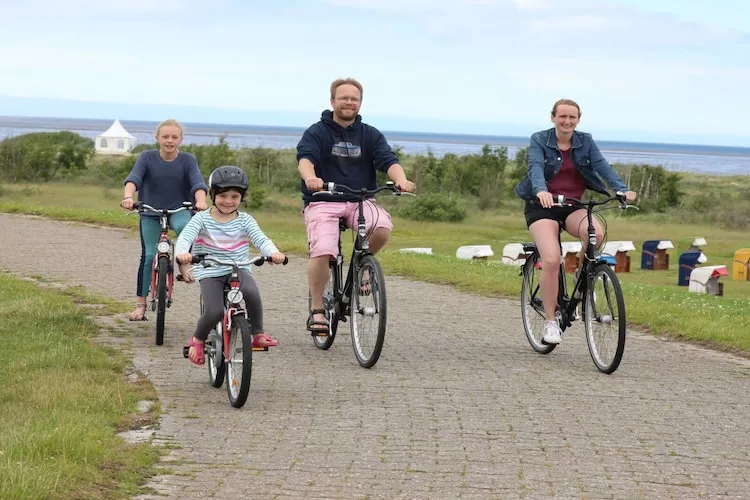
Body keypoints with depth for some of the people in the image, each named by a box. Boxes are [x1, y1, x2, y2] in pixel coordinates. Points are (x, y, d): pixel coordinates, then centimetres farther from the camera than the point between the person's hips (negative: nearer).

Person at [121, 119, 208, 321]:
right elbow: (133, 178, -22)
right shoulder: (147, 158, -7)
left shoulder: (188, 160, -6)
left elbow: (197, 183, -20)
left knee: (184, 227, -36)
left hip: (179, 210, -1)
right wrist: (128, 197, -44)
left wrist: (201, 201, -42)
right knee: (148, 255, -7)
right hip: (150, 213, 1)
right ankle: (140, 304, 2)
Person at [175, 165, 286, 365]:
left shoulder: (245, 220, 3)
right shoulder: (202, 219, -2)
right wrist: (182, 253, -40)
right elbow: (185, 237, -16)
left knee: (251, 292, -32)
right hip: (210, 272, -1)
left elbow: (261, 239, -9)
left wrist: (273, 252, -33)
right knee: (214, 312, -23)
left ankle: (258, 334, -12)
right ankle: (197, 339, 8)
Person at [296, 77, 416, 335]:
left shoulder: (370, 135, 11)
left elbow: (388, 160, -3)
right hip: (323, 201, -2)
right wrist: (310, 178, -40)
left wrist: (401, 180, -26)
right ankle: (316, 310, -8)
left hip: (360, 201, 2)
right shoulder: (317, 133, 3)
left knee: (382, 227, -29)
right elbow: (305, 158, -16)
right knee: (322, 251, -24)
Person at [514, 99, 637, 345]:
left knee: (595, 233, -30)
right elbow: (536, 167, -22)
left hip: (572, 206, 3)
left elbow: (602, 165, -10)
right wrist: (541, 191, -44)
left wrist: (622, 189, -28)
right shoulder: (539, 140, -5)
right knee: (551, 260, -22)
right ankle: (551, 322, -10)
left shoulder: (585, 142, 4)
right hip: (542, 206, -3)